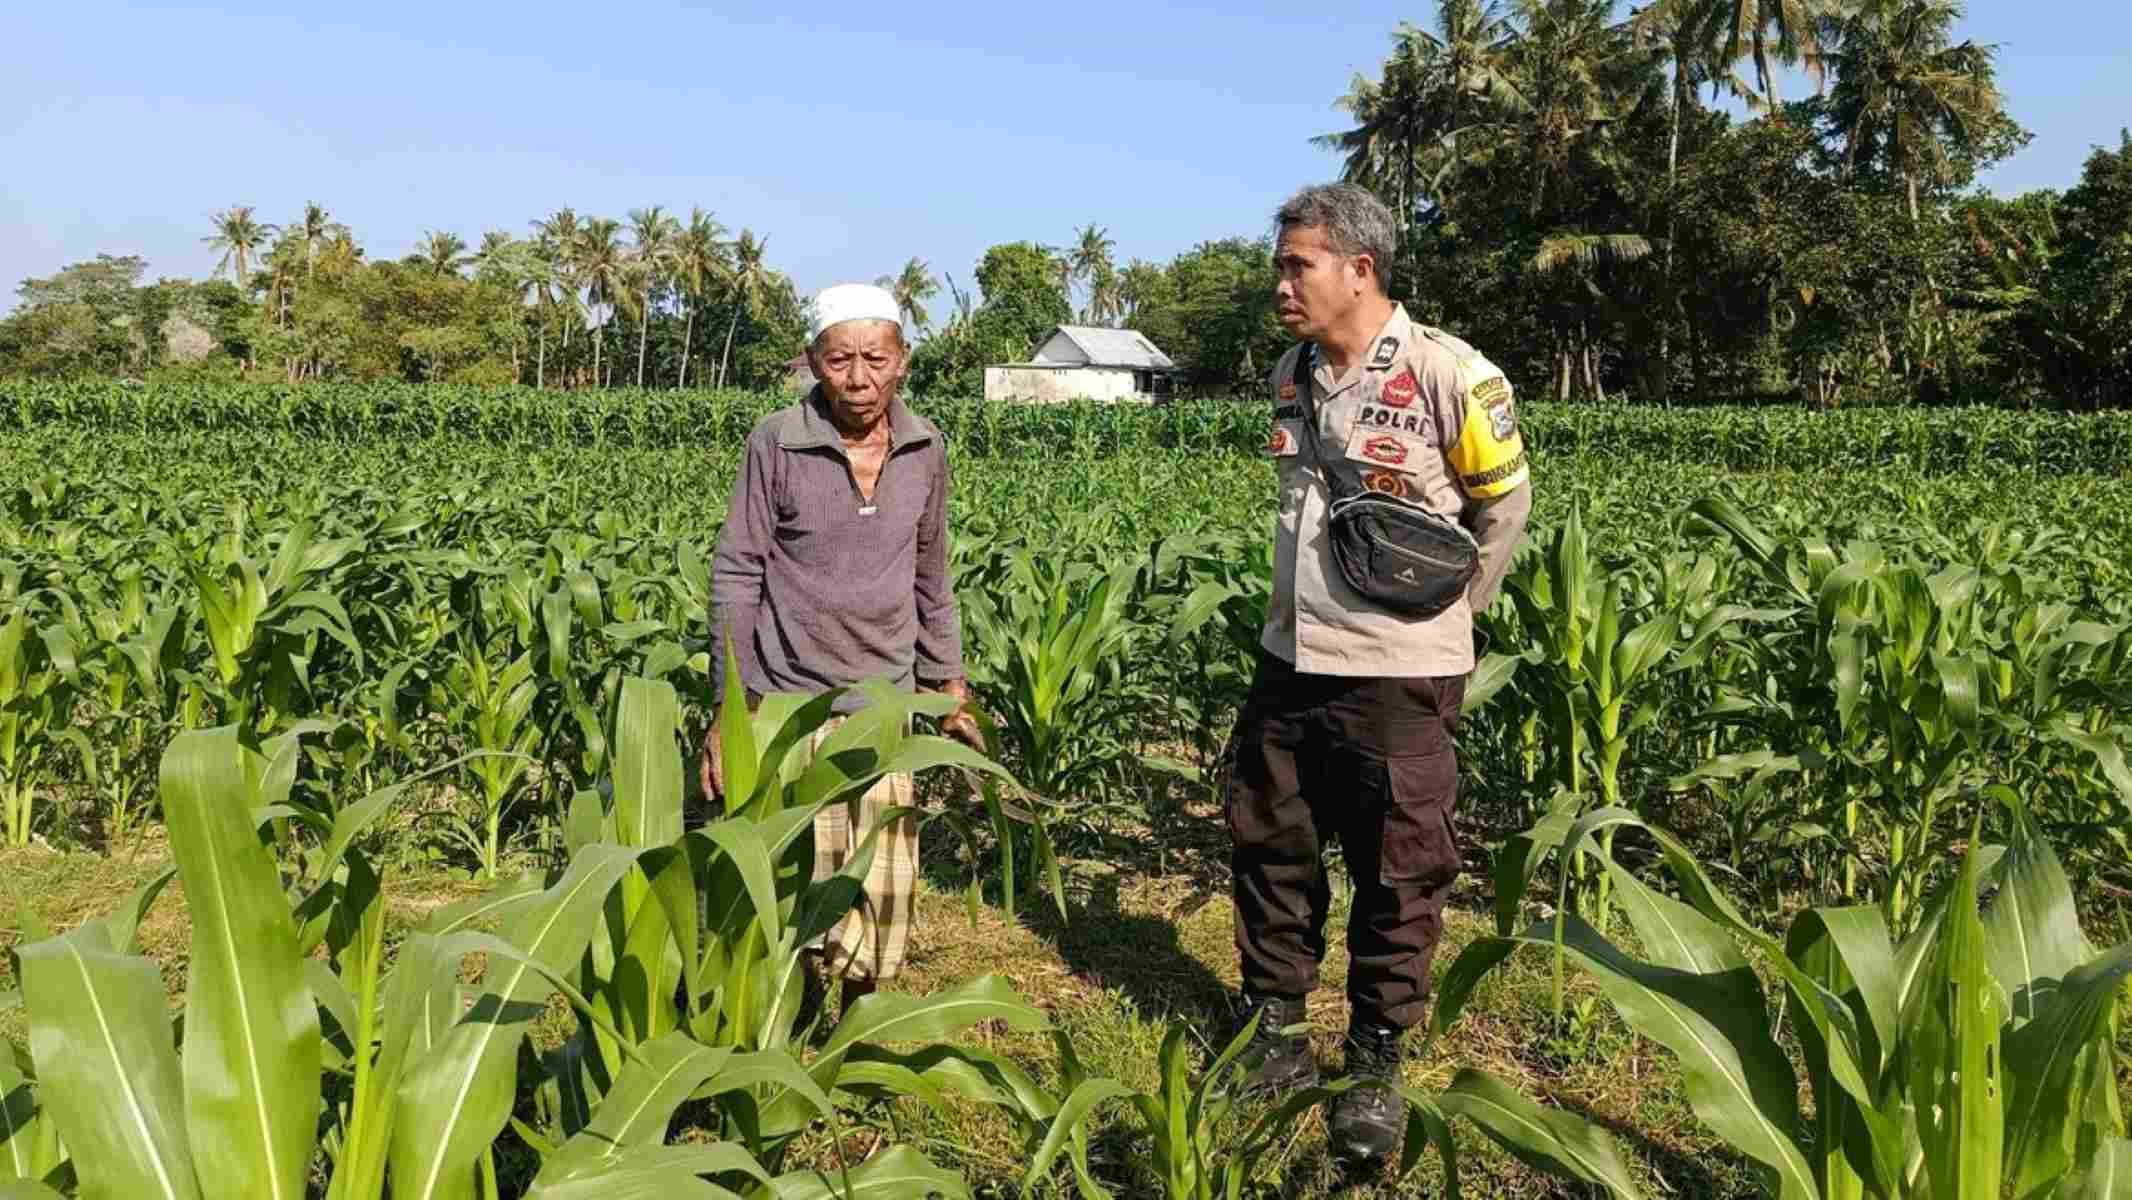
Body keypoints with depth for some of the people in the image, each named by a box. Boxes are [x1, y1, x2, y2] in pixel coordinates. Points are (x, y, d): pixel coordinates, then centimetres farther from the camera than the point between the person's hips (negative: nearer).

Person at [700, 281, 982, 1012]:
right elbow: (736, 577, -7)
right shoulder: (776, 443, -10)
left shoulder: (926, 449, 1)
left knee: (885, 895, 11)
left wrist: (950, 687, 15)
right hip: (791, 706, -3)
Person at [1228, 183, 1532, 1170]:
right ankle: (1273, 1042, 32)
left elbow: (1503, 507, -1)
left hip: (1400, 674, -6)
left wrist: (1445, 614, 5)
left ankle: (1374, 1070, 23)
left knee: (1398, 878, 6)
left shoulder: (1451, 376, -13)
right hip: (1291, 662, 6)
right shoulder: (1291, 377, 6)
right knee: (1269, 851, 14)